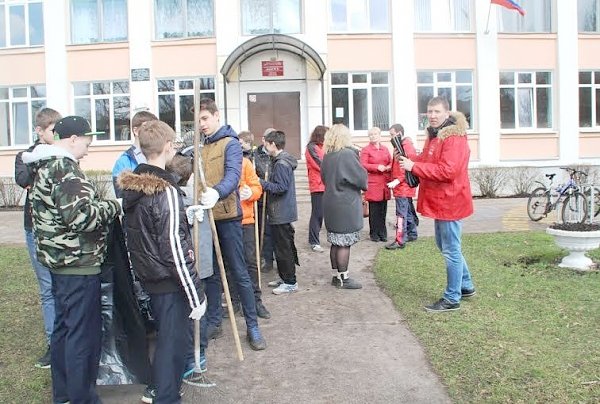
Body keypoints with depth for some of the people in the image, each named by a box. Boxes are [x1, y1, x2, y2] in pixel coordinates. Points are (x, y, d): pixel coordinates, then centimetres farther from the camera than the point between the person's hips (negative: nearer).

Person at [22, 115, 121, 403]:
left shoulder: (45, 166, 14)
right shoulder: (63, 168, -17)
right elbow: (80, 215, -28)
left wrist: (101, 205, 12)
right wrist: (113, 207, -14)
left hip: (60, 261, 11)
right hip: (78, 263, -11)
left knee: (63, 328, 19)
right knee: (83, 334, -1)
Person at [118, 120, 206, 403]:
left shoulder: (131, 186, 3)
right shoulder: (166, 192, -23)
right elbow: (175, 251, -24)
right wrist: (196, 295, -18)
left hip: (148, 277, 9)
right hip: (170, 283, -9)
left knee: (164, 336, 26)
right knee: (174, 342, 5)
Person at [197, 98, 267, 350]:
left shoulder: (230, 144, -7)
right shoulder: (202, 147, 16)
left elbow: (233, 175, -25)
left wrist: (217, 193, -44)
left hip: (227, 217, -7)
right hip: (206, 217, 7)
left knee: (239, 273, -1)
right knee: (210, 273, 13)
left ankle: (252, 327, 9)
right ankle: (214, 322, 25)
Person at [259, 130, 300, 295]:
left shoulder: (281, 164, -17)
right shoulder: (281, 161, 14)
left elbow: (281, 187, -23)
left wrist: (261, 182, -18)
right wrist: (263, 183, 10)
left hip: (281, 214, -10)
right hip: (283, 212, 10)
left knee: (283, 248, -2)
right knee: (284, 247, 17)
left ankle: (290, 282, 7)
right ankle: (285, 278, 27)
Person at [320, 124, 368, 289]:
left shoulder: (327, 156, 6)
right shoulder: (348, 154, -15)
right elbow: (362, 178, -12)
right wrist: (363, 185, 8)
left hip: (330, 204, 7)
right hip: (346, 204, -7)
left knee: (336, 242, 14)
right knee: (344, 243, 0)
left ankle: (336, 275, 22)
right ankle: (343, 279, 8)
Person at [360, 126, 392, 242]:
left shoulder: (385, 149, 16)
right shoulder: (366, 149, 1)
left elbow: (391, 162, 20)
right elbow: (363, 165, -8)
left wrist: (389, 167, -3)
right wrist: (377, 167, -17)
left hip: (384, 183, 4)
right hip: (373, 184, -4)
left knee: (383, 210, 7)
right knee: (374, 210, -2)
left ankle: (382, 233, 16)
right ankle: (374, 234, 7)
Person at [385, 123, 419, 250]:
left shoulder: (407, 146, -14)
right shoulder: (400, 146, 15)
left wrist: (397, 181, -24)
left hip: (403, 186, -10)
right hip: (403, 186, 10)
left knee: (401, 213, -9)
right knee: (409, 211, 17)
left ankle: (400, 241, -7)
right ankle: (412, 234, 28)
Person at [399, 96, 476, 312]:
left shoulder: (454, 138, -18)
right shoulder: (434, 135, 15)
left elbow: (447, 171, -28)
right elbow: (428, 162, 20)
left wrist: (414, 166, -25)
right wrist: (408, 159, 0)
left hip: (449, 202, -11)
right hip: (440, 201, 11)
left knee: (451, 251, -2)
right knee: (445, 246, 21)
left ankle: (452, 299, 10)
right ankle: (466, 285, 36)